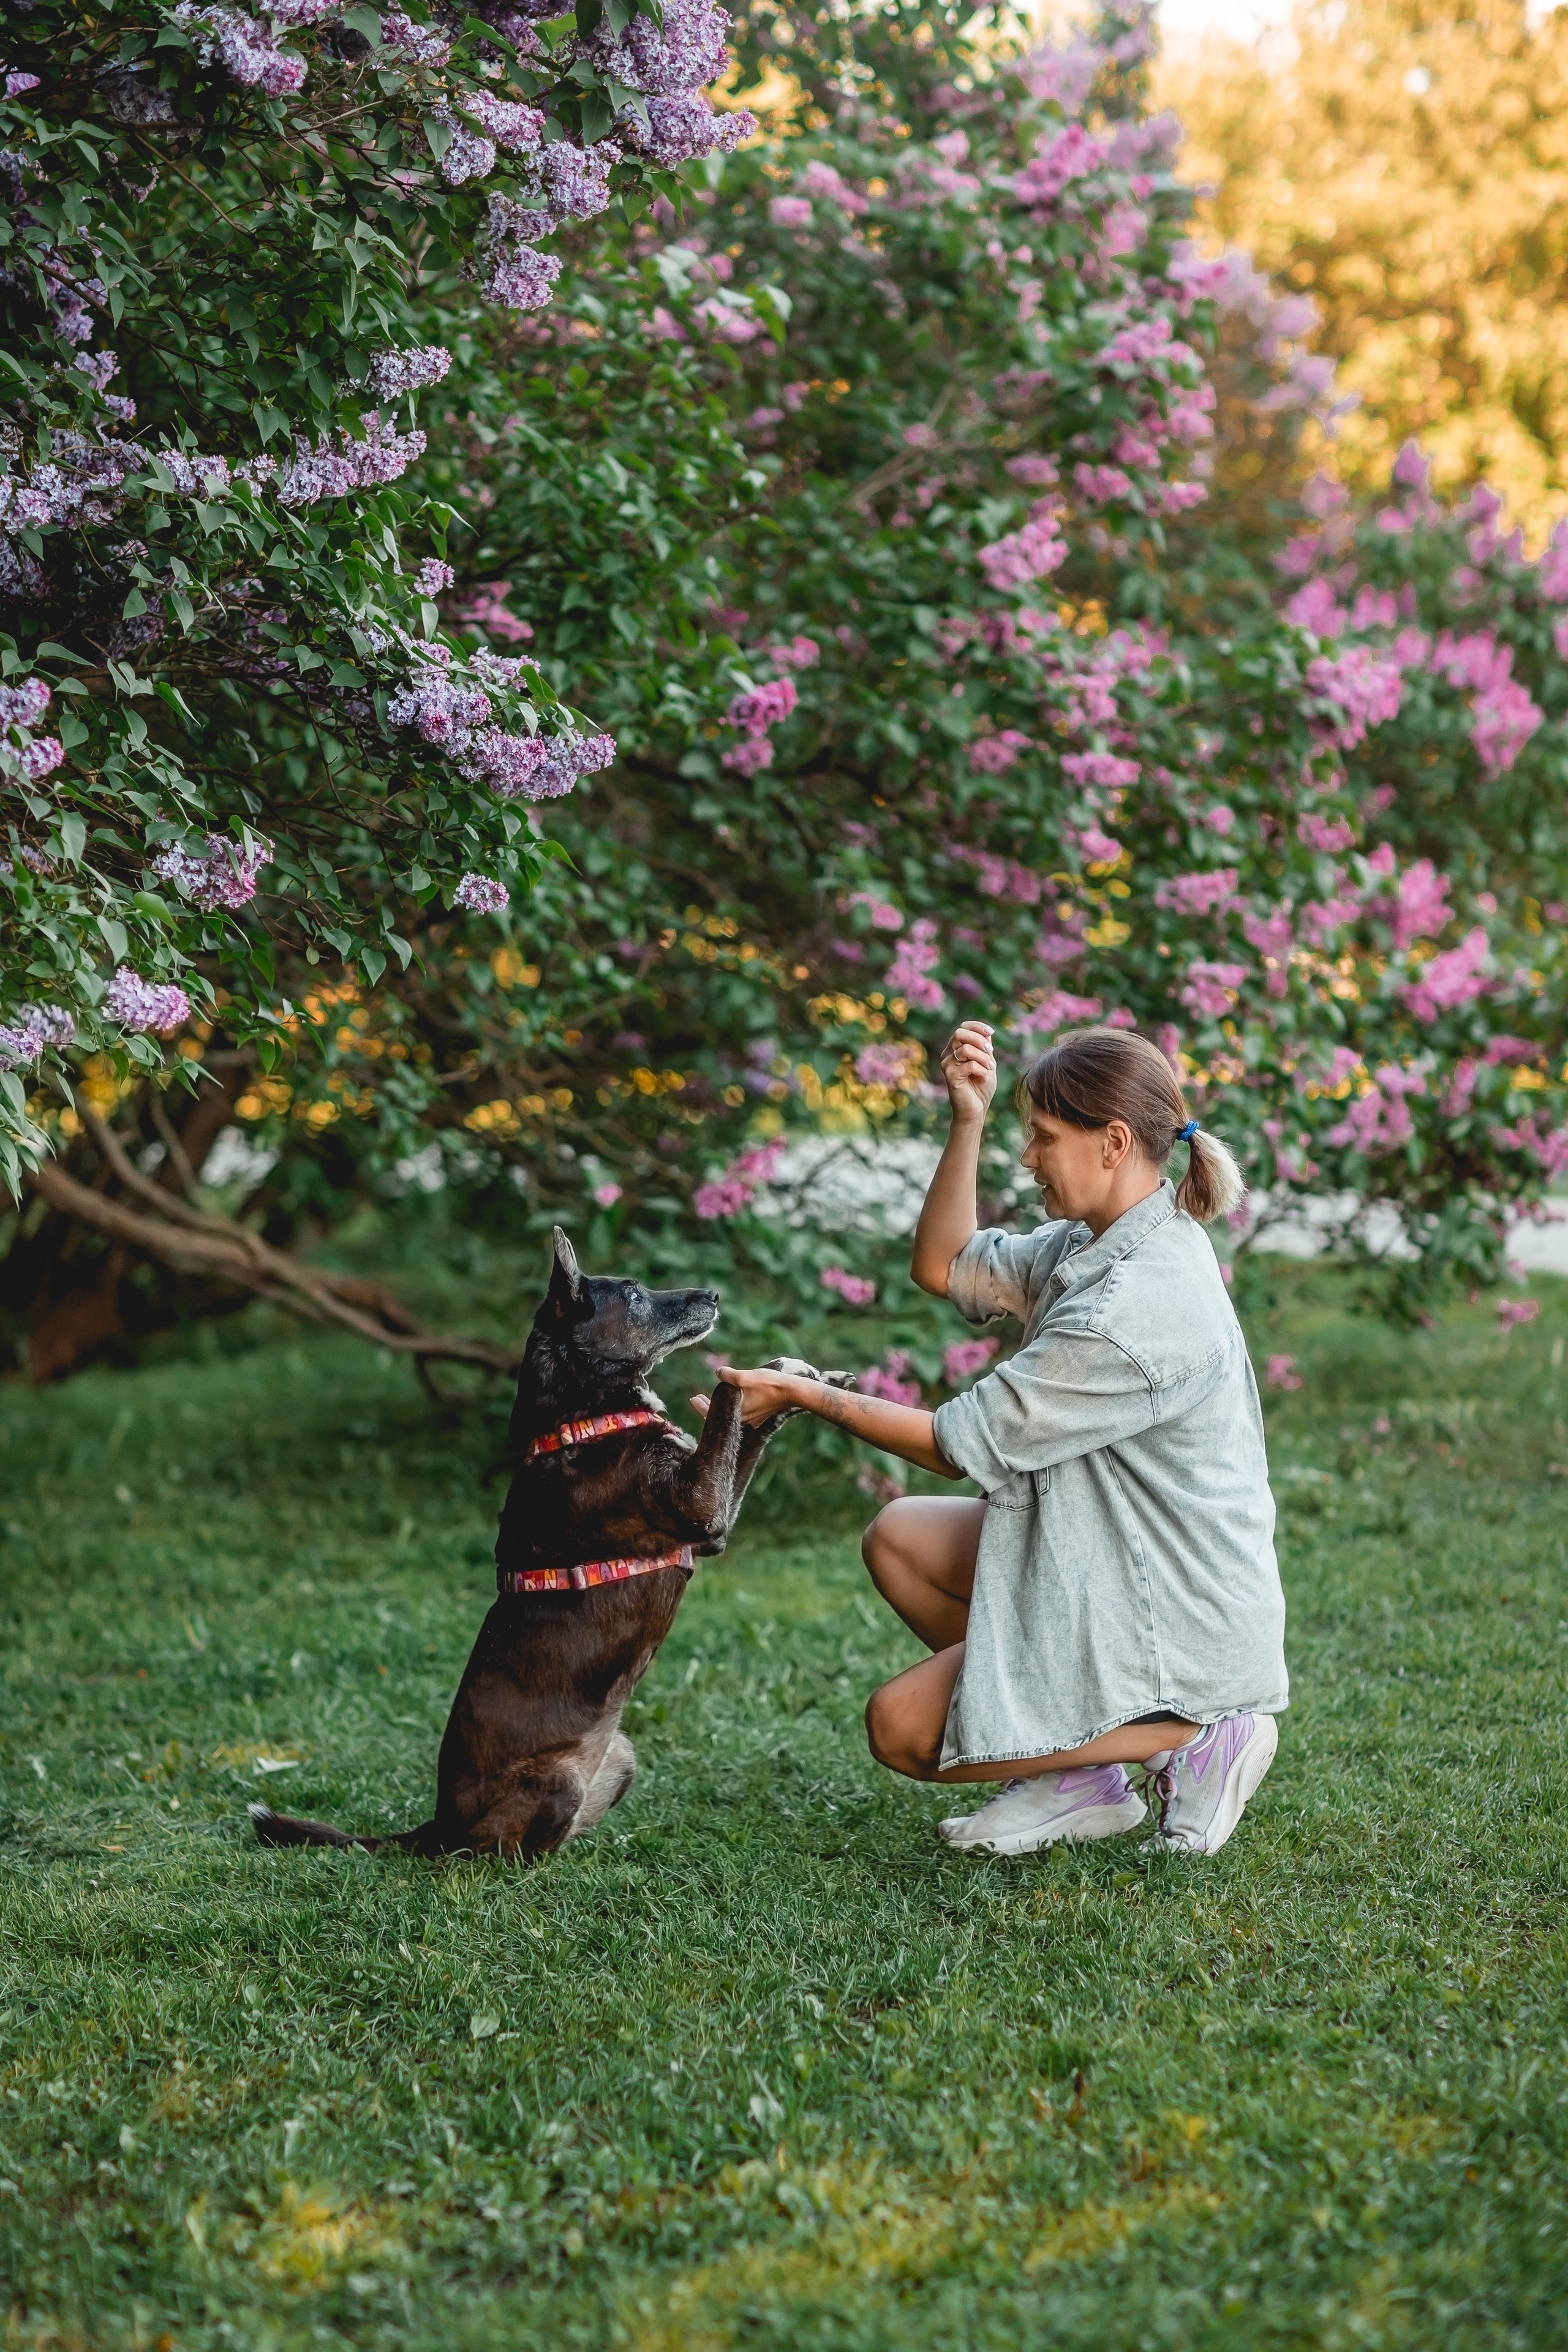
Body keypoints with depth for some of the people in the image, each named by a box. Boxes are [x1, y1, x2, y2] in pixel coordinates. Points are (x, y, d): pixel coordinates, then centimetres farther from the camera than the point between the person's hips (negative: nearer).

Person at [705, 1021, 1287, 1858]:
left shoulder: (1135, 1310, -27)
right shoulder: (1103, 1244, 2)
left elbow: (959, 1444, -19)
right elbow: (946, 1267, 11)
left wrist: (807, 1396, -9)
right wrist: (966, 1123, 0)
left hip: (1179, 1623, -10)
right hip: (1115, 1563, 10)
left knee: (902, 1728, -6)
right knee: (899, 1537, 11)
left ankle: (1192, 1736, -2)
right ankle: (1080, 1770, 10)